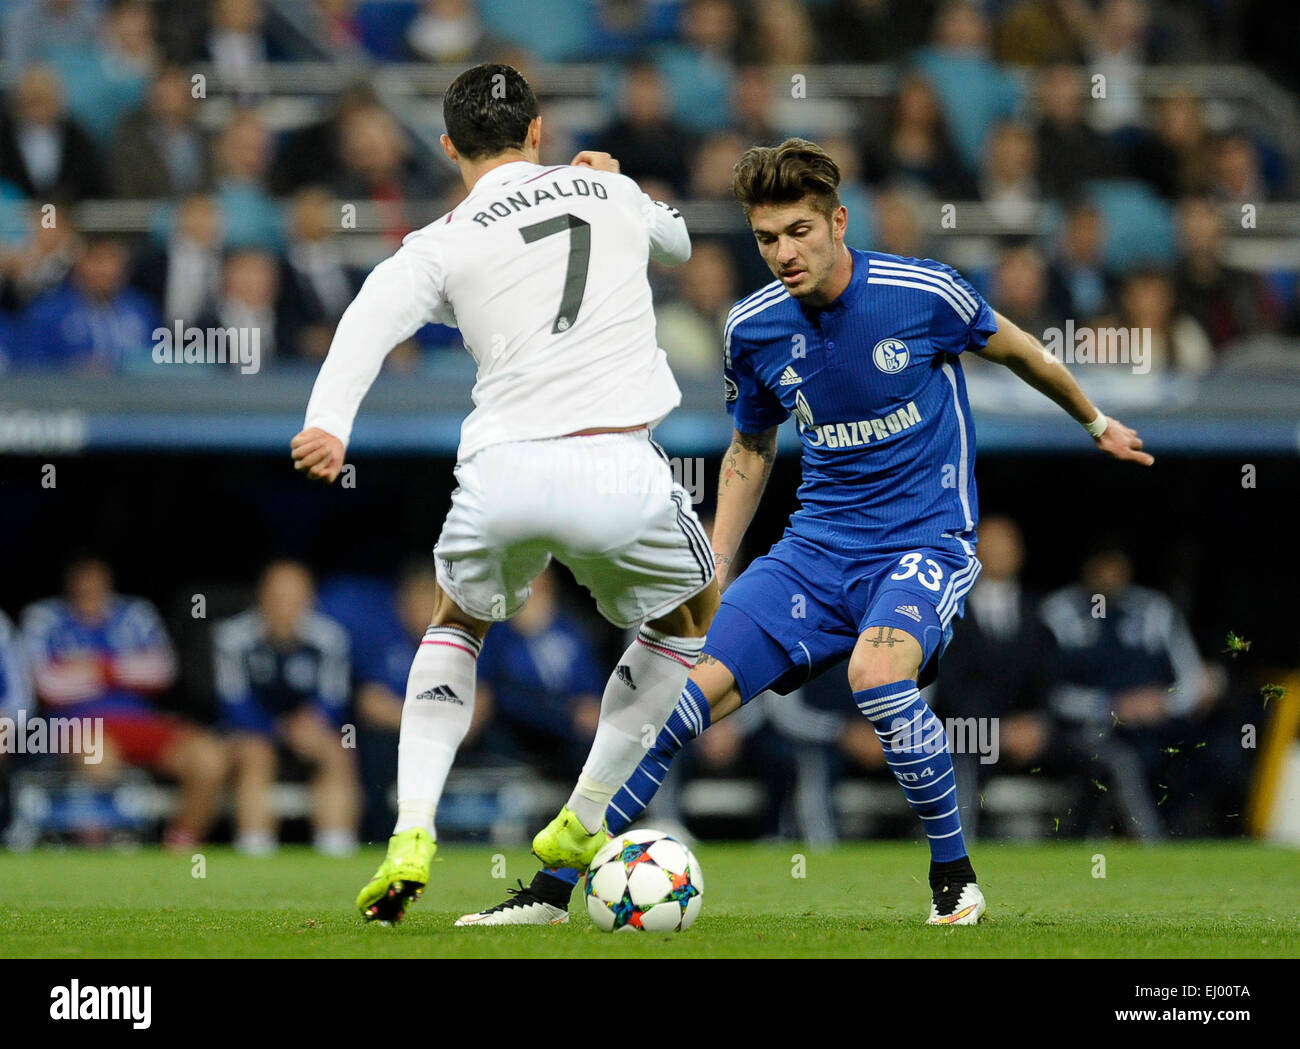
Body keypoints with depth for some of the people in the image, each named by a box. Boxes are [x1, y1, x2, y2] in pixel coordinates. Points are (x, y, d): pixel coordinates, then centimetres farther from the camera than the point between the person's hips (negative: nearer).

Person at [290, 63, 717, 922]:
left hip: (503, 472, 0)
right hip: (619, 468, 0)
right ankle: (579, 827, 27)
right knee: (693, 617, 29)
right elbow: (676, 238, 42)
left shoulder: (444, 244, 9)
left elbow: (374, 316, -13)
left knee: (459, 622, 30)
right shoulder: (611, 192, 17)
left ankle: (411, 838, 11)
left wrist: (328, 424, -27)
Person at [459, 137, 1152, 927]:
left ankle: (955, 880, -12)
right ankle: (552, 890, -3)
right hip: (819, 544, 4)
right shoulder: (753, 329, -2)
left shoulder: (924, 294, -14)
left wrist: (1098, 425, 22)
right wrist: (714, 567, 10)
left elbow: (1015, 350, 7)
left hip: (927, 535, -4)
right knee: (691, 691, -9)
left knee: (876, 673, -34)